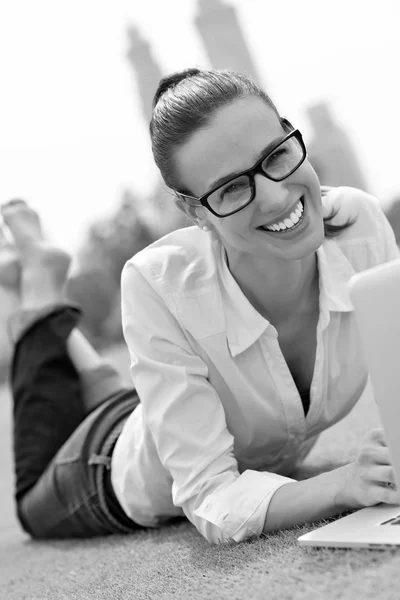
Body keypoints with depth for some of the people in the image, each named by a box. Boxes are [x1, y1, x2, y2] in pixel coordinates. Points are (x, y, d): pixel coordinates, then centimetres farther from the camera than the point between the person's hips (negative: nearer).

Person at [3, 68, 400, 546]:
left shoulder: (361, 224, -30)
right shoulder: (160, 287, -39)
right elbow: (215, 506, -38)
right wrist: (347, 484, -54)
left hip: (266, 469, 4)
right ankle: (42, 293, 36)